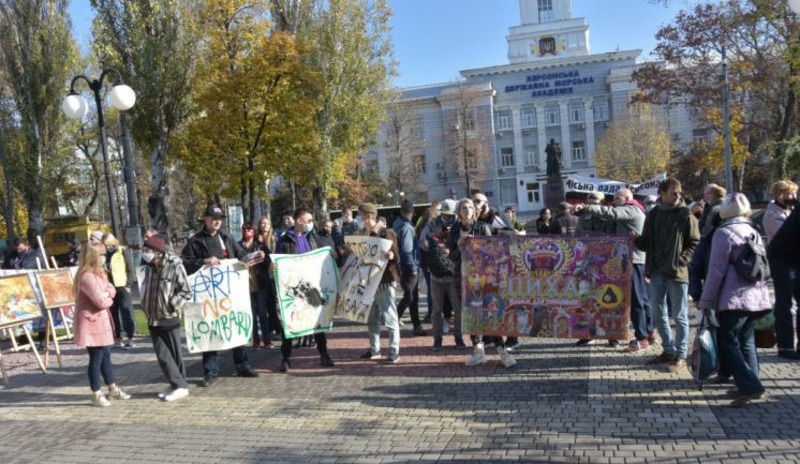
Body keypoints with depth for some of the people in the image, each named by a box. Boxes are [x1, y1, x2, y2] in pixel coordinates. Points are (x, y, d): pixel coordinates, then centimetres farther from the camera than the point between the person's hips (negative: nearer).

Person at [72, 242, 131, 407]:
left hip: (101, 320, 10)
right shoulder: (87, 277, -21)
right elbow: (102, 302, -24)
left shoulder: (99, 273, 12)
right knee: (96, 358, -1)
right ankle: (96, 394, 10)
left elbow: (111, 289, 8)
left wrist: (106, 293, -13)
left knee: (105, 356, 17)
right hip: (91, 322, -10)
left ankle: (113, 389, 27)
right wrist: (108, 298, -3)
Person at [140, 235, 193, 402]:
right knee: (162, 355, 6)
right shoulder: (149, 268, 7)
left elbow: (186, 292, -14)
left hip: (169, 319, -6)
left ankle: (180, 386, 12)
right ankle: (176, 384, 16)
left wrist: (171, 306, -17)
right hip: (153, 320, 6)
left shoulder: (175, 267, -14)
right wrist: (146, 308, 11)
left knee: (174, 354, 3)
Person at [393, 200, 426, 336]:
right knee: (409, 297, -2)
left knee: (413, 296, 13)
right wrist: (413, 267, -18)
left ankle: (417, 325, 17)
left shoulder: (397, 223, 9)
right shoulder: (407, 227, -19)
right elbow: (406, 249, -24)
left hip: (405, 267, 9)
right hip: (410, 268, -9)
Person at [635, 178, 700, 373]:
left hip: (677, 273, -5)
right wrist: (637, 239, -7)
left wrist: (681, 261, -17)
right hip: (657, 272, 5)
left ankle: (681, 355, 11)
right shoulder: (653, 215, 10)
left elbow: (695, 244, -5)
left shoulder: (686, 215, -3)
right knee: (659, 314, 13)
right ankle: (669, 350, 26)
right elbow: (646, 243, 14)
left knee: (679, 316, 2)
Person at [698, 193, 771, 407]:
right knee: (746, 342, 14)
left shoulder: (723, 233, -9)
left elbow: (716, 270, -12)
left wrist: (705, 301, -8)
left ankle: (750, 386, -11)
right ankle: (749, 385, 15)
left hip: (734, 299, -7)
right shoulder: (754, 232, 13)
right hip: (757, 297, 7)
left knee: (728, 342, -3)